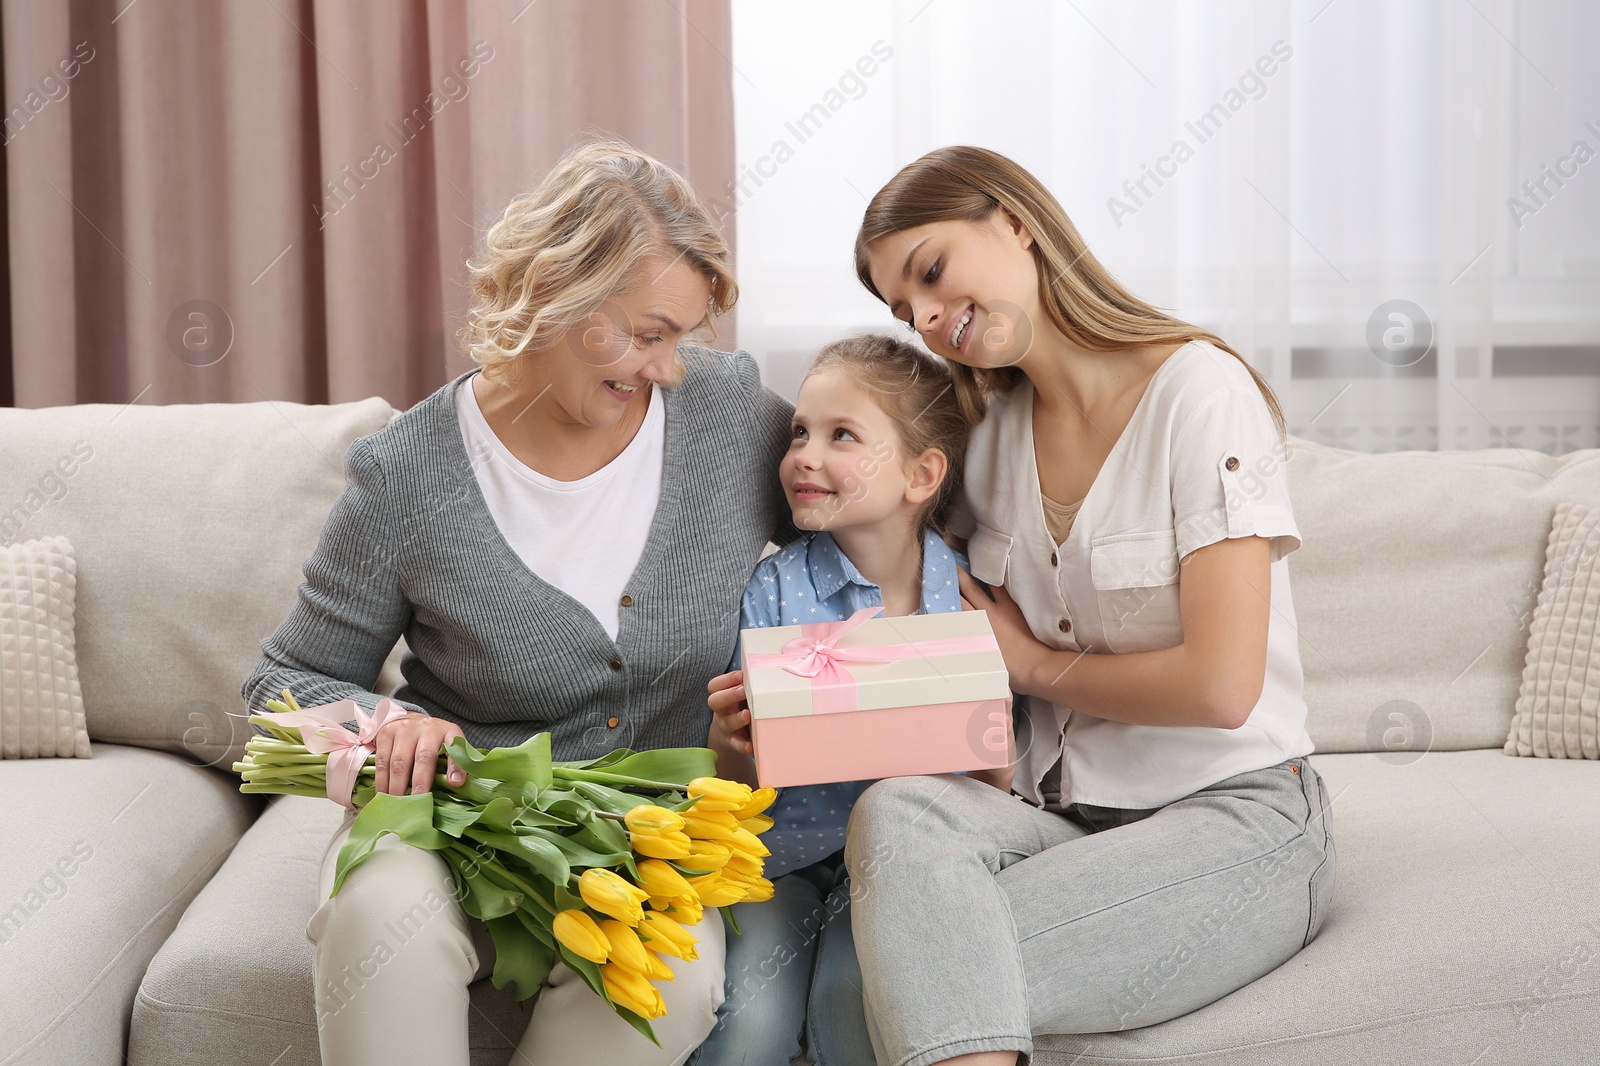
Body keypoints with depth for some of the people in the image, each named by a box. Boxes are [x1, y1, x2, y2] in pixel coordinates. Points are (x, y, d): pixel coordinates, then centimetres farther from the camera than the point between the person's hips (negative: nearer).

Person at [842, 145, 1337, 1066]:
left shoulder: (1199, 391, -10)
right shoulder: (993, 432, 13)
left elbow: (1218, 686, -16)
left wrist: (1038, 667, -1)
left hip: (1231, 818, -6)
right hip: (1060, 811, 6)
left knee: (923, 970, -28)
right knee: (897, 811, -29)